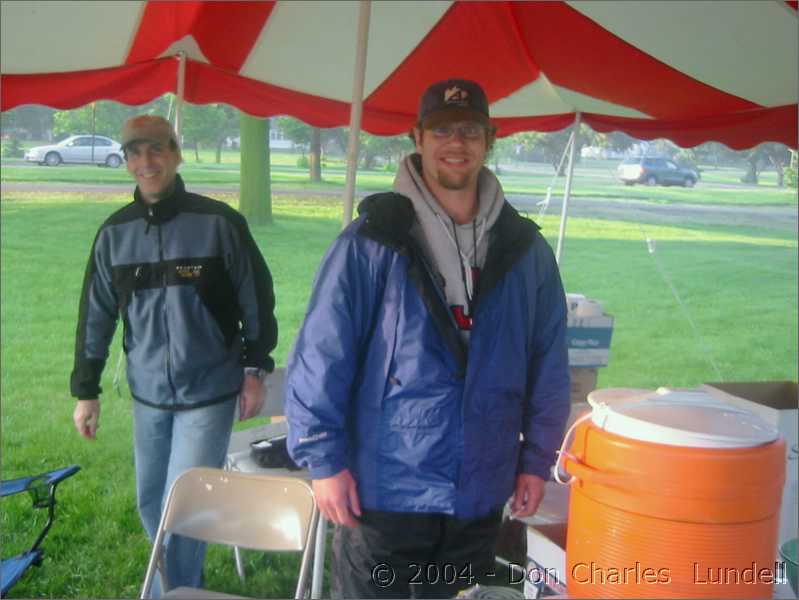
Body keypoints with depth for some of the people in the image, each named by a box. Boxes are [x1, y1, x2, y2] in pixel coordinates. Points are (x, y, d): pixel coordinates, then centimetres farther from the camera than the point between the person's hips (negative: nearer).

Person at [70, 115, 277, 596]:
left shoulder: (219, 222, -11)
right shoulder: (115, 232, 0)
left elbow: (257, 298, -3)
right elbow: (97, 315, 6)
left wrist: (255, 369, -3)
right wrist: (86, 390, 7)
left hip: (210, 393, -4)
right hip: (148, 396, 5)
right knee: (152, 503, 17)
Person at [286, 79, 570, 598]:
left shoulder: (524, 249, 3)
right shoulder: (372, 242, -9)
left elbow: (549, 365, 8)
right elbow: (320, 356, -10)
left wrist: (536, 459, 7)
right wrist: (323, 458, -11)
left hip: (481, 496, 4)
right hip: (381, 491, -3)